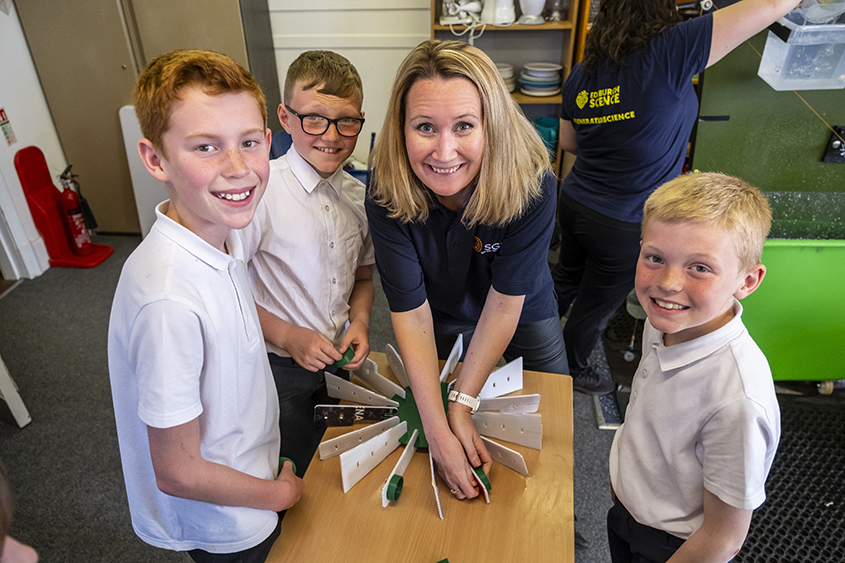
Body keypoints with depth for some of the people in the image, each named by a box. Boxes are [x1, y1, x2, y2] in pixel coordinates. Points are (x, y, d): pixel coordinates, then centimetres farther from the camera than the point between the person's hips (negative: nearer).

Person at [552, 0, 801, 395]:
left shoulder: (582, 72, -3)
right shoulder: (670, 52, -23)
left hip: (574, 203, 6)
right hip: (624, 228, -6)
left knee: (566, 279, 29)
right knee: (595, 306, 17)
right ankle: (572, 370, 41)